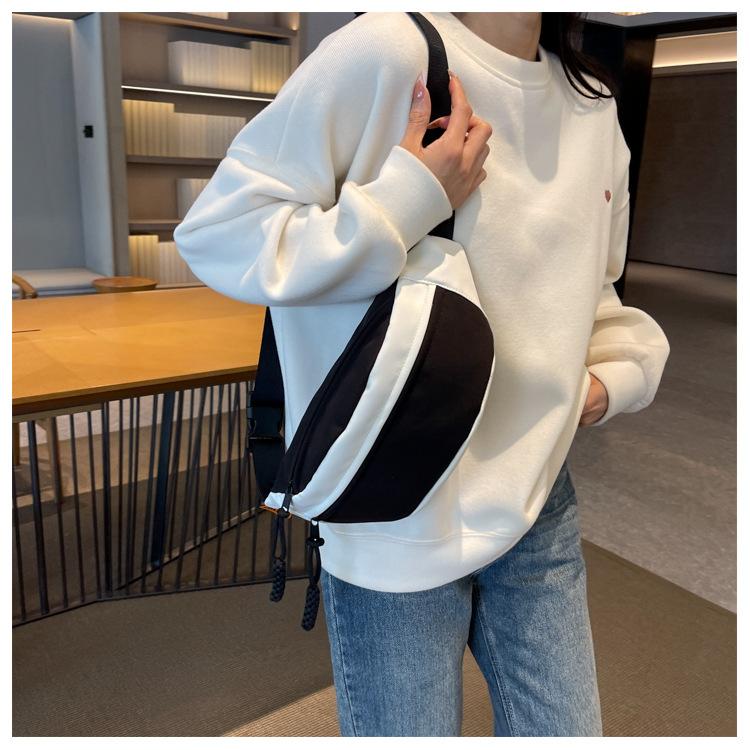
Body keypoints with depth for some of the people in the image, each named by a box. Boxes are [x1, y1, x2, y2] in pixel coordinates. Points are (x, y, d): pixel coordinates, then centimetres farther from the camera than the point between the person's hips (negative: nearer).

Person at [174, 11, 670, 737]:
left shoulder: (595, 108, 8)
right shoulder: (385, 51, -15)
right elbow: (214, 231, -16)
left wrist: (618, 373, 1)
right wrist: (406, 202, -25)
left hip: (539, 504, 7)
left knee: (564, 728, 20)